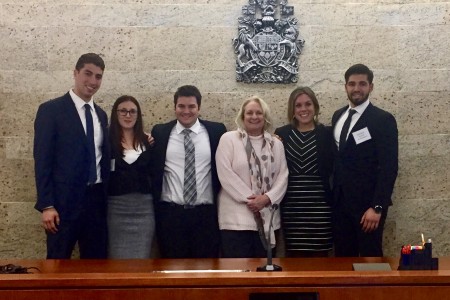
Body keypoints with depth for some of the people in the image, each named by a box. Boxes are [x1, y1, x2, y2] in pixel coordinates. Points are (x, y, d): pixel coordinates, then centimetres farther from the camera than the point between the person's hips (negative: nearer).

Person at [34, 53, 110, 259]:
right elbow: (42, 159, -9)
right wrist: (46, 205, -15)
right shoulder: (51, 110, -5)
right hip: (64, 201, -6)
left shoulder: (101, 114, 14)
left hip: (97, 200, 6)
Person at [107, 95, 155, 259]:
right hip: (116, 207, -3)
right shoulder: (107, 141, -3)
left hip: (144, 207, 3)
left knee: (142, 260, 7)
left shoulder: (147, 141, 9)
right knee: (118, 260, 4)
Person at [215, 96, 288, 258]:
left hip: (267, 218, 4)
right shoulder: (228, 139, 1)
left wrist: (267, 198, -12)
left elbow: (282, 176, 5)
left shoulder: (276, 144, 13)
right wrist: (249, 198, -14)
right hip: (236, 218, -4)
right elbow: (226, 174, -8)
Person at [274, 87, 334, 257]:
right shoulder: (281, 134, 7)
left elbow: (332, 168, 0)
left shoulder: (327, 133, 3)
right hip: (291, 206, 1)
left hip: (319, 205, -1)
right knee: (294, 255, 5)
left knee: (319, 255, 4)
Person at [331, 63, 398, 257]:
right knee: (342, 256, 9)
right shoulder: (338, 116, 11)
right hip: (340, 201, 6)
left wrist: (377, 207, -18)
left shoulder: (383, 120, -9)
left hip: (367, 203, -5)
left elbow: (389, 167, -13)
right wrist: (332, 194, 9)